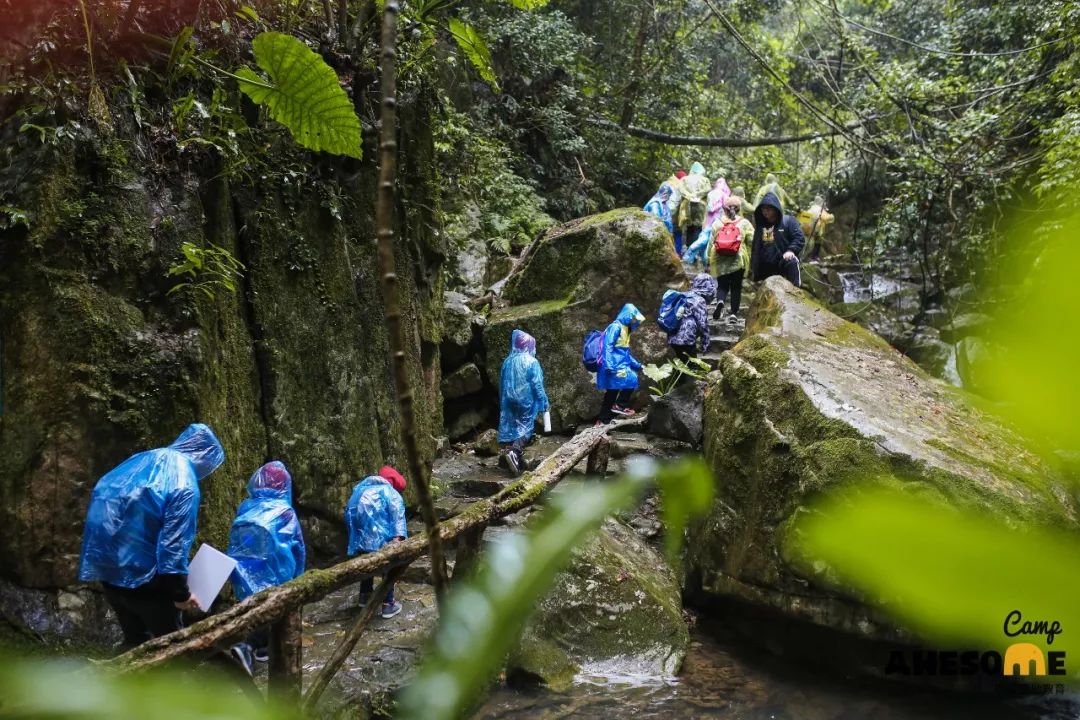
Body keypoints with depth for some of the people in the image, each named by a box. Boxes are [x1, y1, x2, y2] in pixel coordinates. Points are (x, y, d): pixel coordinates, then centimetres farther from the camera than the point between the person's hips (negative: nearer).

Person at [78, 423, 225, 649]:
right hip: (141, 574, -8)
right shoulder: (183, 484, -15)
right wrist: (180, 592, -10)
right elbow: (174, 543, -20)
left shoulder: (139, 460, 10)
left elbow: (99, 495, 18)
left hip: (106, 567, 8)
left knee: (136, 641, 21)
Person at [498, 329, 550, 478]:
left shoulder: (507, 361, 5)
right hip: (527, 401, -5)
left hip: (510, 402, 5)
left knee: (511, 427, 10)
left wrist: (503, 404, 20)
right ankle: (514, 451, -23)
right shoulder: (532, 362, -10)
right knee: (525, 428, -1)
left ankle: (517, 457, 12)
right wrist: (544, 404, -6)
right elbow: (537, 386, -12)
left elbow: (502, 385, 11)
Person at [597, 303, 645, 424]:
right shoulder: (616, 327, -10)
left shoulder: (625, 329, 20)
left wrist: (637, 365, 29)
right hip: (614, 366, -10)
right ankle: (619, 406, -13)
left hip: (620, 365, 10)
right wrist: (609, 365, -29)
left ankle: (603, 421, 14)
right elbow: (608, 346, -20)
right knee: (631, 378, -24)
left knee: (611, 395, 9)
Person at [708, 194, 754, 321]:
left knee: (722, 286, 10)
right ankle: (733, 312, 6)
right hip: (738, 260, -1)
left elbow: (711, 243, 4)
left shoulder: (717, 223, 2)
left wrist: (709, 261, 11)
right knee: (736, 287, 10)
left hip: (720, 261, 1)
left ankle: (720, 302, -19)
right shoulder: (744, 223, 0)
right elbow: (752, 241, -4)